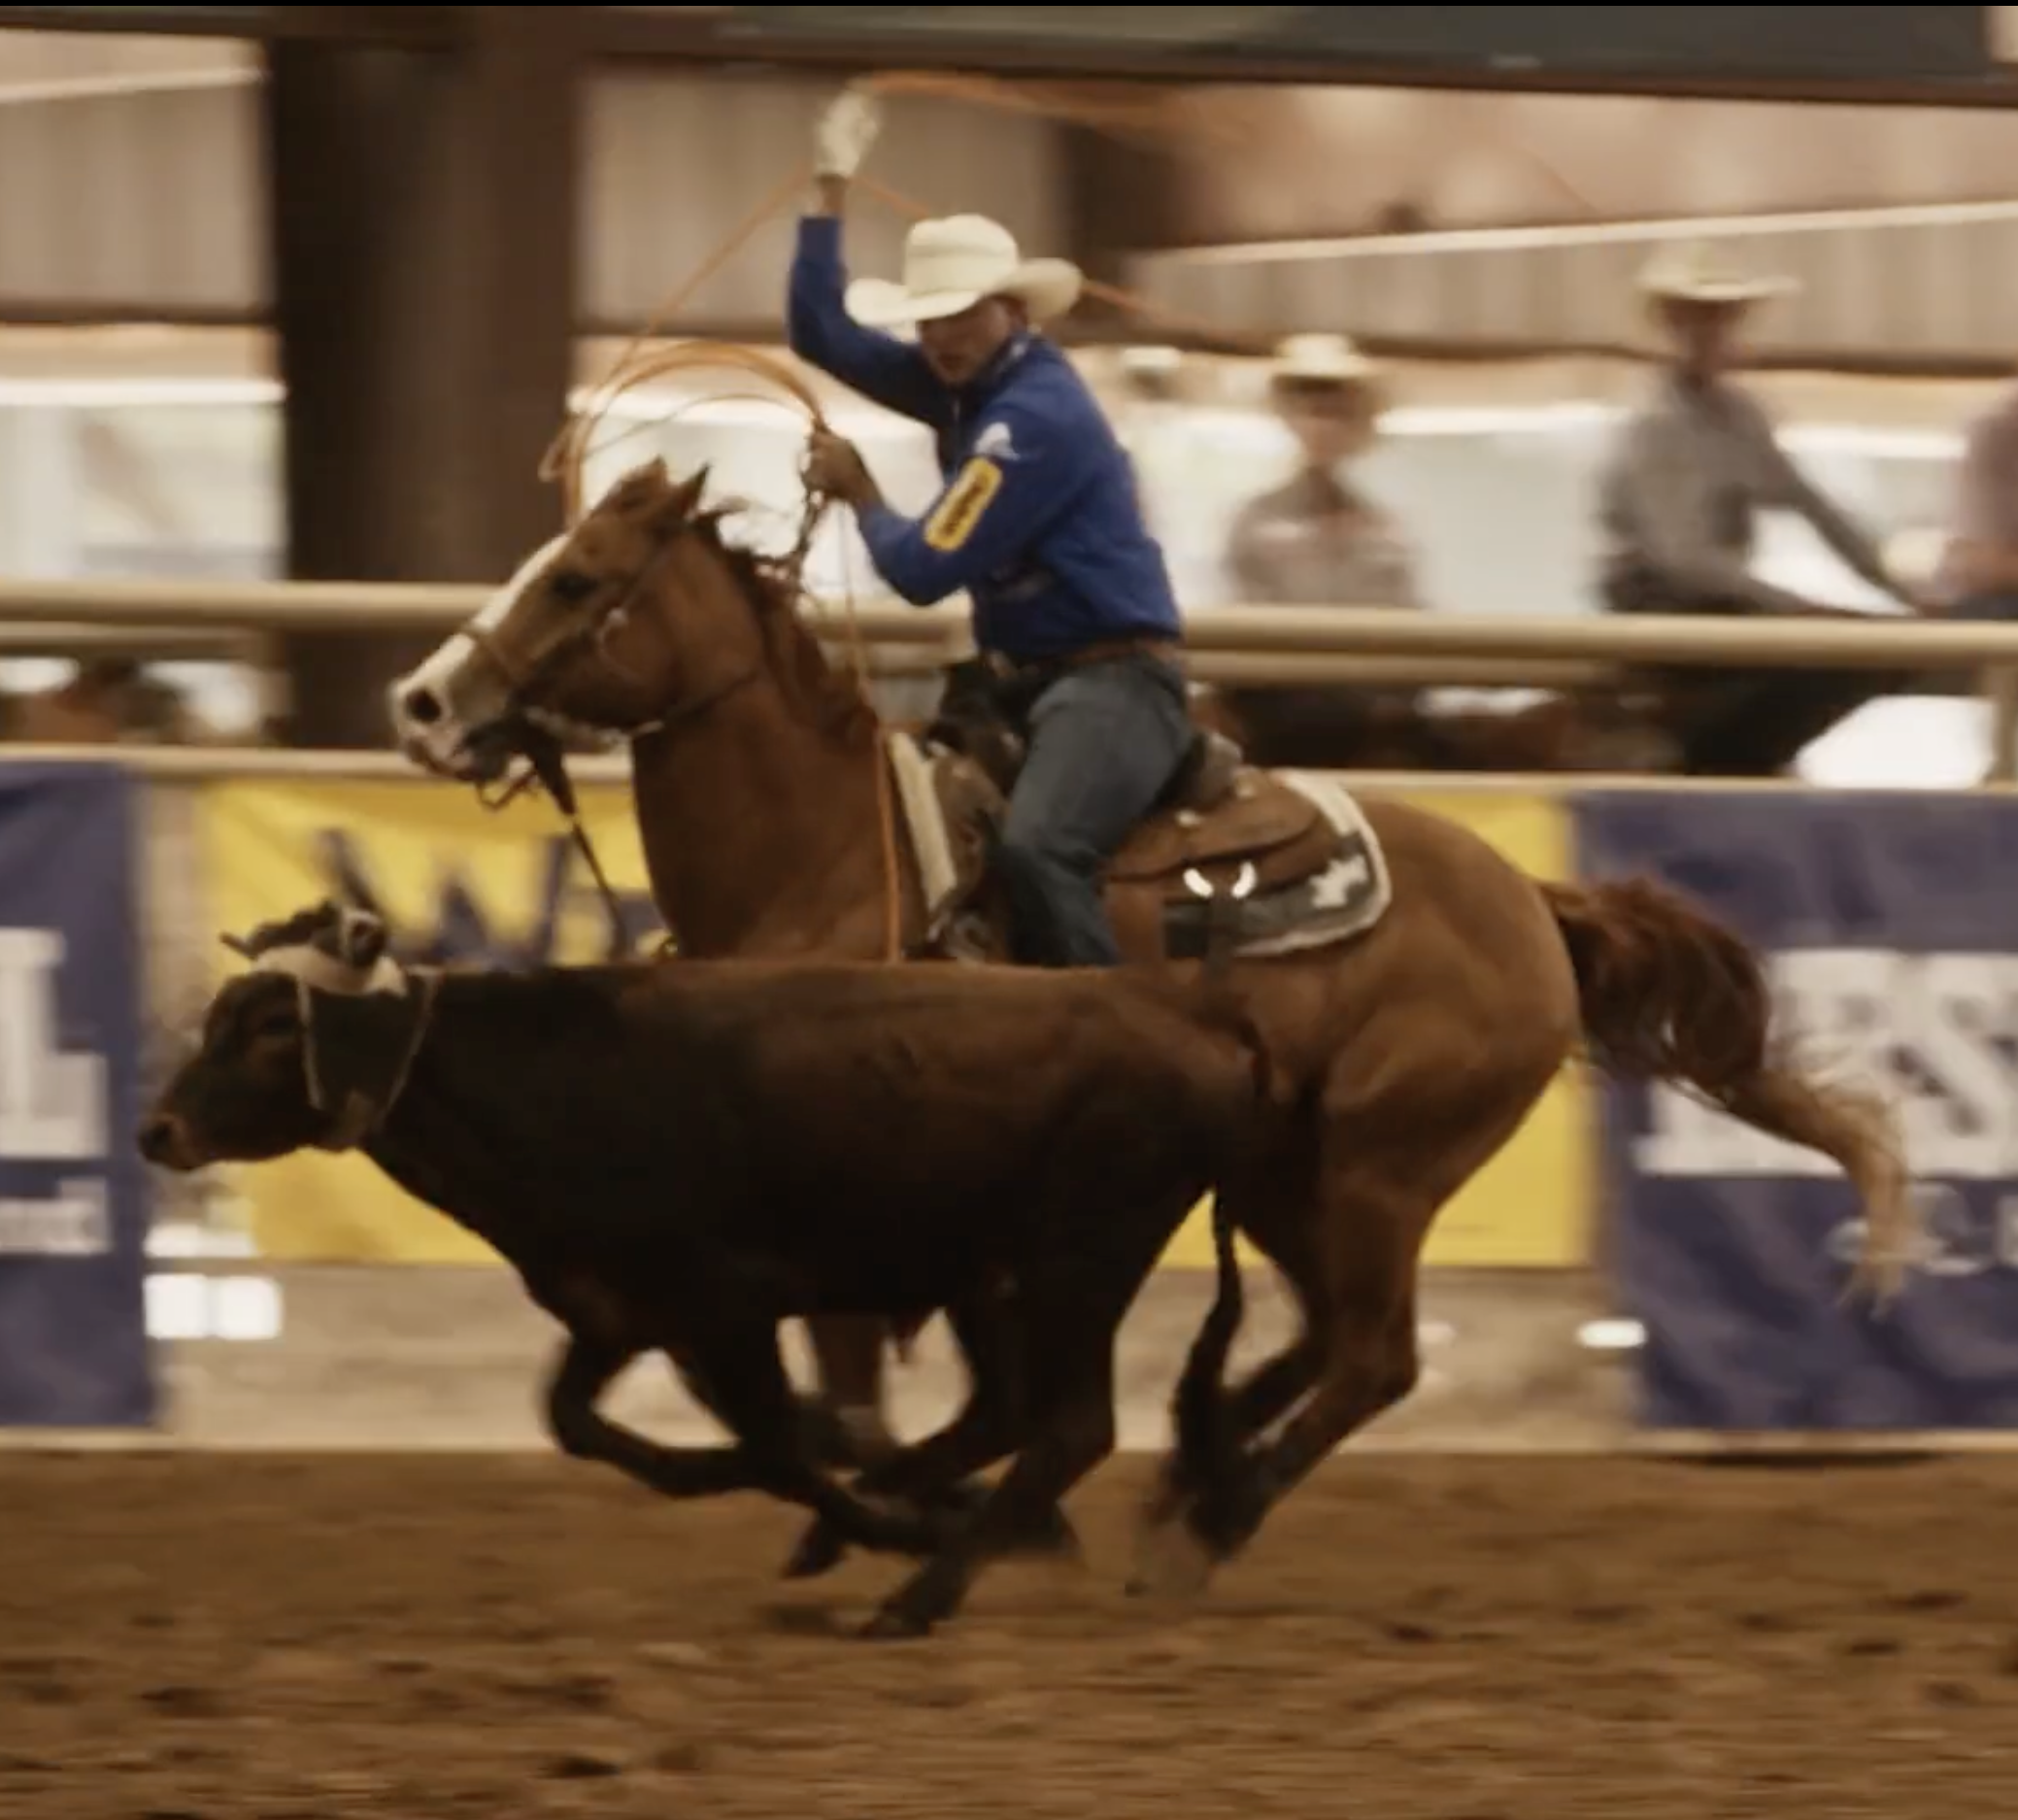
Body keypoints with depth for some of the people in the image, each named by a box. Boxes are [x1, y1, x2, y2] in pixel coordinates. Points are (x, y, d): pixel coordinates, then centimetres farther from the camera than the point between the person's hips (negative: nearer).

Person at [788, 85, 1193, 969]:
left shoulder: (1037, 416, -19)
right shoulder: (965, 381, 9)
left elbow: (923, 570, -19)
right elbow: (822, 334, 19)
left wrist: (858, 493, 1)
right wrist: (831, 190, 15)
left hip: (1113, 680, -11)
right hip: (1026, 681, 11)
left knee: (1033, 848, -37)